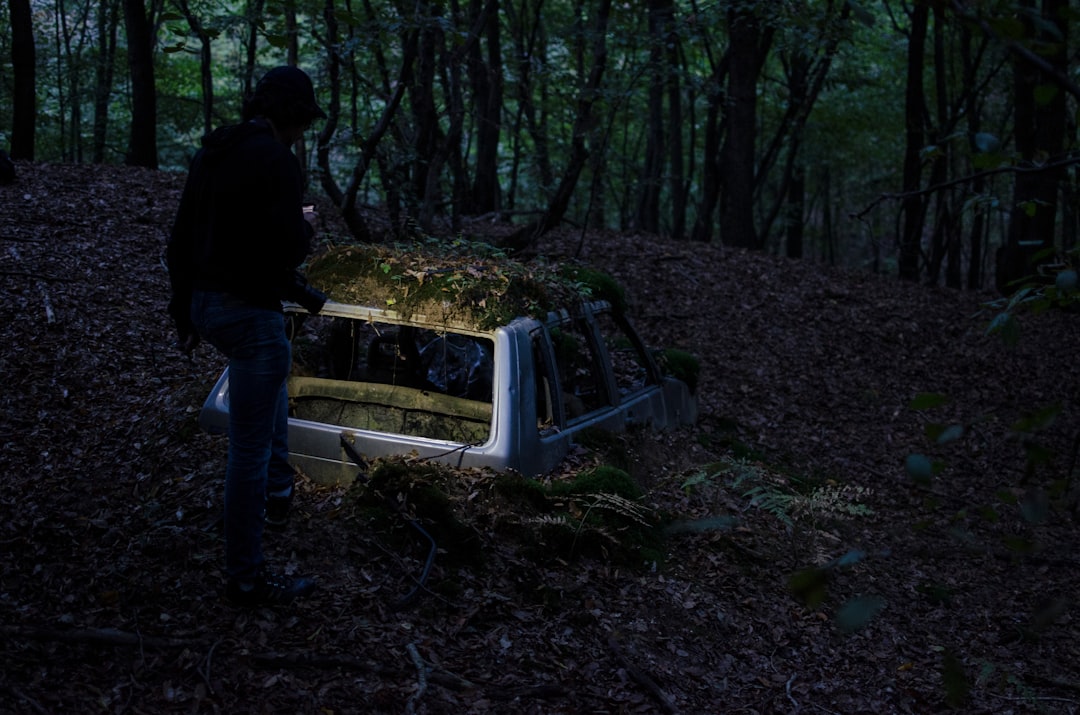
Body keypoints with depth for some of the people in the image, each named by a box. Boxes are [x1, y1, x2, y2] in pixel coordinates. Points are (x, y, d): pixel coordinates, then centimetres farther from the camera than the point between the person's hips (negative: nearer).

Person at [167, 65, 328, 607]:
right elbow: (286, 250, -22)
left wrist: (184, 311, 23)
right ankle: (246, 578, 6)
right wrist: (306, 228, 1)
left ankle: (277, 490, 46)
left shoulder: (212, 151, 10)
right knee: (249, 446, -2)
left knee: (274, 373, 36)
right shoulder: (275, 159, -17)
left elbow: (180, 241, 14)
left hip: (205, 301, 9)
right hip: (249, 311, -9)